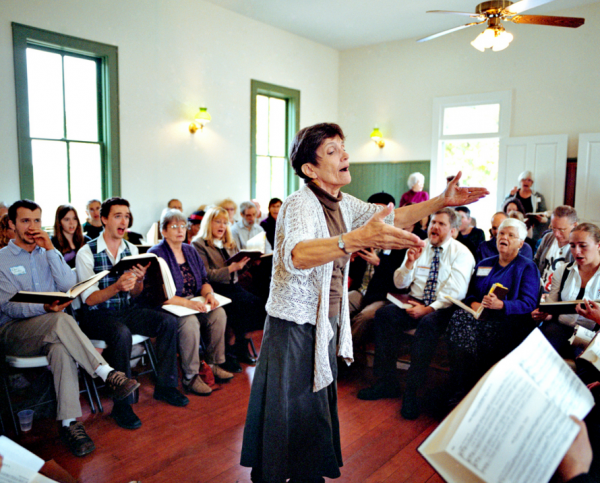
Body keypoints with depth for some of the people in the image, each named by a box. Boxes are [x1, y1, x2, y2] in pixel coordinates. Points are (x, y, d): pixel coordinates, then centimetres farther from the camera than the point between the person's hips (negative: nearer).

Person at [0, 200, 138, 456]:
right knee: (61, 320, -35)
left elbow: (69, 285, -1)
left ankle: (69, 423, -37)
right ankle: (108, 374, -37)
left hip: (51, 326, 3)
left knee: (61, 347, -34)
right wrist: (45, 308, -26)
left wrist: (50, 250, -8)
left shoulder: (48, 253, 17)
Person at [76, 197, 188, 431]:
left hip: (126, 310, 6)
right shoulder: (87, 253, -10)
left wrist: (139, 279, -15)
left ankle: (165, 386, -1)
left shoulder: (132, 249, 7)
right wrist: (117, 286, -34)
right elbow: (89, 299, -16)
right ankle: (122, 404, -21)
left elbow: (135, 294, 8)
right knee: (121, 333, -36)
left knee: (169, 322, -15)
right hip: (96, 315, -5)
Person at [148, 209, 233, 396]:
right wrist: (187, 303, -29)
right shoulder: (156, 254, -9)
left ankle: (214, 364, -4)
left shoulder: (191, 251, 13)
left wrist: (209, 294, -11)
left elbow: (204, 280, 13)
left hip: (194, 303, 6)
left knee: (218, 313, -18)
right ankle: (190, 377, -20)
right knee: (190, 322, -33)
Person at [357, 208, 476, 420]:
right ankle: (387, 382, -17)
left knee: (427, 324, -37)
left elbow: (456, 291, -12)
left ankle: (411, 392, -28)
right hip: (415, 302, 5)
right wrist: (410, 263, -9)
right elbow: (399, 283, 9)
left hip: (442, 308, -4)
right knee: (383, 314, -23)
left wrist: (429, 309, -21)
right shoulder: (418, 247, 12)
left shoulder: (461, 253, -1)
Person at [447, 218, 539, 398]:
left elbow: (529, 303, -5)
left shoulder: (528, 267, 8)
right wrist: (473, 303, -5)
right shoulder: (483, 265, 23)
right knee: (460, 316, -30)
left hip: (510, 321, -4)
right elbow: (470, 292, 19)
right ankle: (462, 390, -27)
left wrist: (501, 305, -22)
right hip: (480, 315, 4)